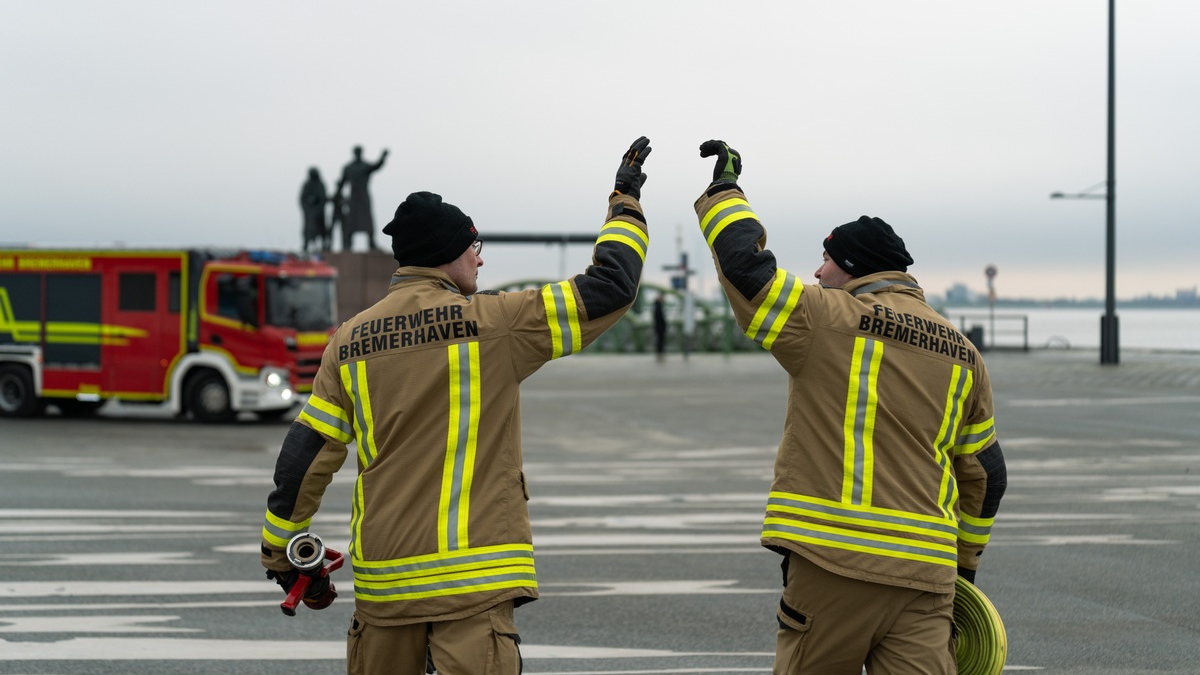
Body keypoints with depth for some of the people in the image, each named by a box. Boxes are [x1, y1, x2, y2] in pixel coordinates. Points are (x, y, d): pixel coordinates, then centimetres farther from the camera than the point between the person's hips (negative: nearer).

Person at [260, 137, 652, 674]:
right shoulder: (490, 322, -6)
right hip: (469, 577, -5)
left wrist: (280, 551, 20)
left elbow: (303, 456, 8)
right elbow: (609, 288, -3)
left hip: (383, 579, 5)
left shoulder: (350, 341, 8)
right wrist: (626, 201, 12)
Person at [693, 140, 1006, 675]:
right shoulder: (962, 351, 16)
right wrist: (965, 561, 31)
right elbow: (984, 471, 21)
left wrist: (724, 187, 11)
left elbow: (746, 264, -5)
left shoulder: (828, 319, -3)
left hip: (835, 564, -5)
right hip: (925, 570, 5)